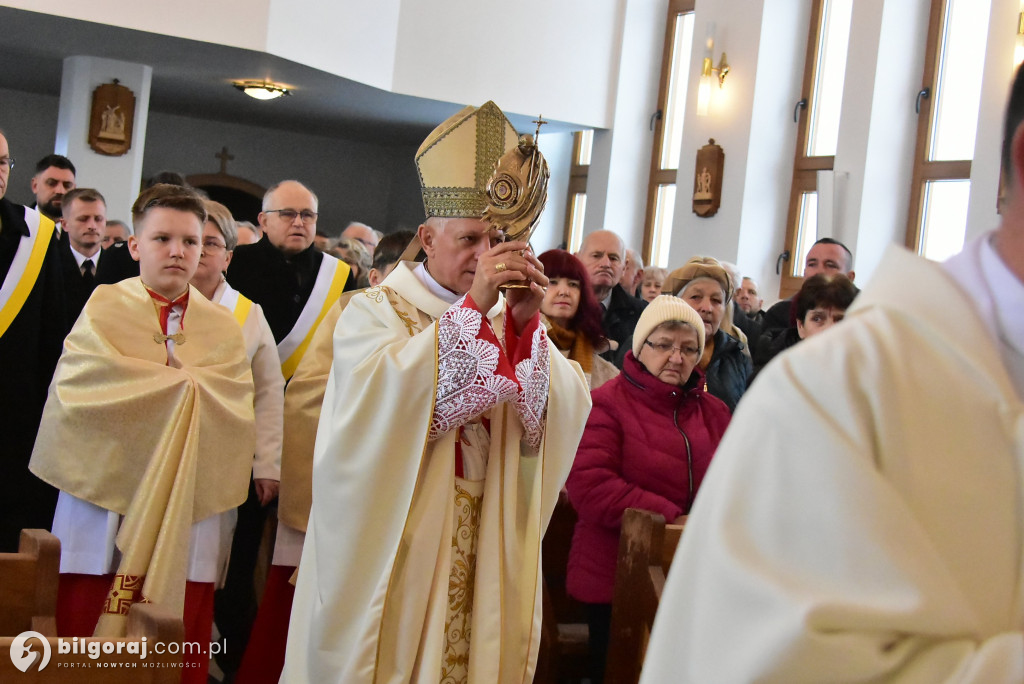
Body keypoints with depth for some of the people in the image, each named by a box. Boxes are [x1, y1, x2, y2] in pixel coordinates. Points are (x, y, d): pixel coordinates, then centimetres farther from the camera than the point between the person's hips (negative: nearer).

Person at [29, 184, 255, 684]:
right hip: (104, 499, -1)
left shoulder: (223, 327, 11)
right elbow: (78, 393, -8)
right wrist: (184, 383, -5)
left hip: (187, 512, 2)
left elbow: (236, 411, 0)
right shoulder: (105, 308, 6)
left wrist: (165, 383, -9)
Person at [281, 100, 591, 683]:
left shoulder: (510, 319, 9)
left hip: (486, 549, 4)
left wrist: (526, 321, -18)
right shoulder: (376, 311, -2)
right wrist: (472, 306, -24)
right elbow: (386, 403, -23)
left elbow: (562, 414, -5)